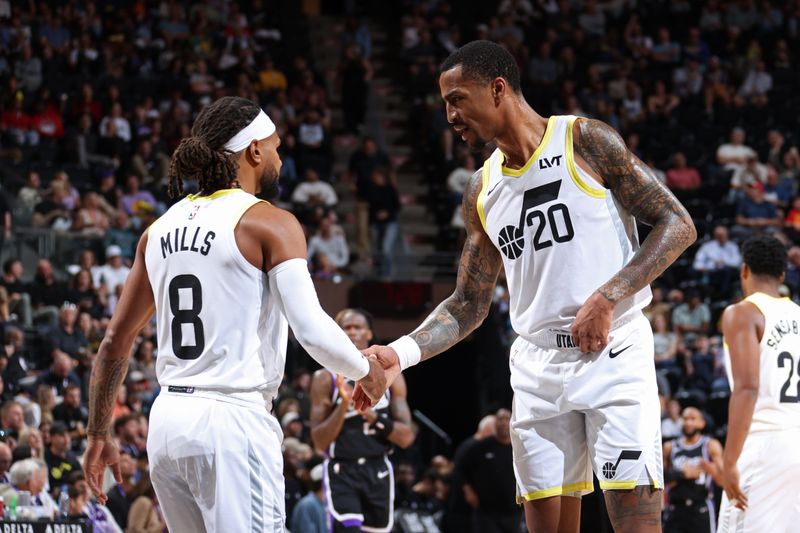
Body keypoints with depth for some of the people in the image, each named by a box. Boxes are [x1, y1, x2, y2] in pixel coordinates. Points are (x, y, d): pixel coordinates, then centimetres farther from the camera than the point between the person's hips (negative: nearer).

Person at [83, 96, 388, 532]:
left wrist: (99, 434, 24)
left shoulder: (162, 228, 14)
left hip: (167, 420, 7)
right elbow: (313, 331, -15)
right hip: (233, 421, -7)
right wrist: (366, 372, 4)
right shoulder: (269, 224, -5)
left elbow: (116, 340, 17)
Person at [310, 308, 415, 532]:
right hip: (342, 472, -3)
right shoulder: (326, 379, -1)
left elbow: (406, 437, 0)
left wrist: (372, 415, -16)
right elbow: (320, 442, -5)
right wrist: (344, 404, -19)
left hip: (378, 472, 3)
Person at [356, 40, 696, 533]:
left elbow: (678, 225, -7)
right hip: (538, 364, 6)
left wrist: (607, 297, -17)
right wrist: (402, 354, 0)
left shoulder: (584, 141, -5)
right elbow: (469, 306, 17)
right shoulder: (482, 192, 13)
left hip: (613, 351, -6)